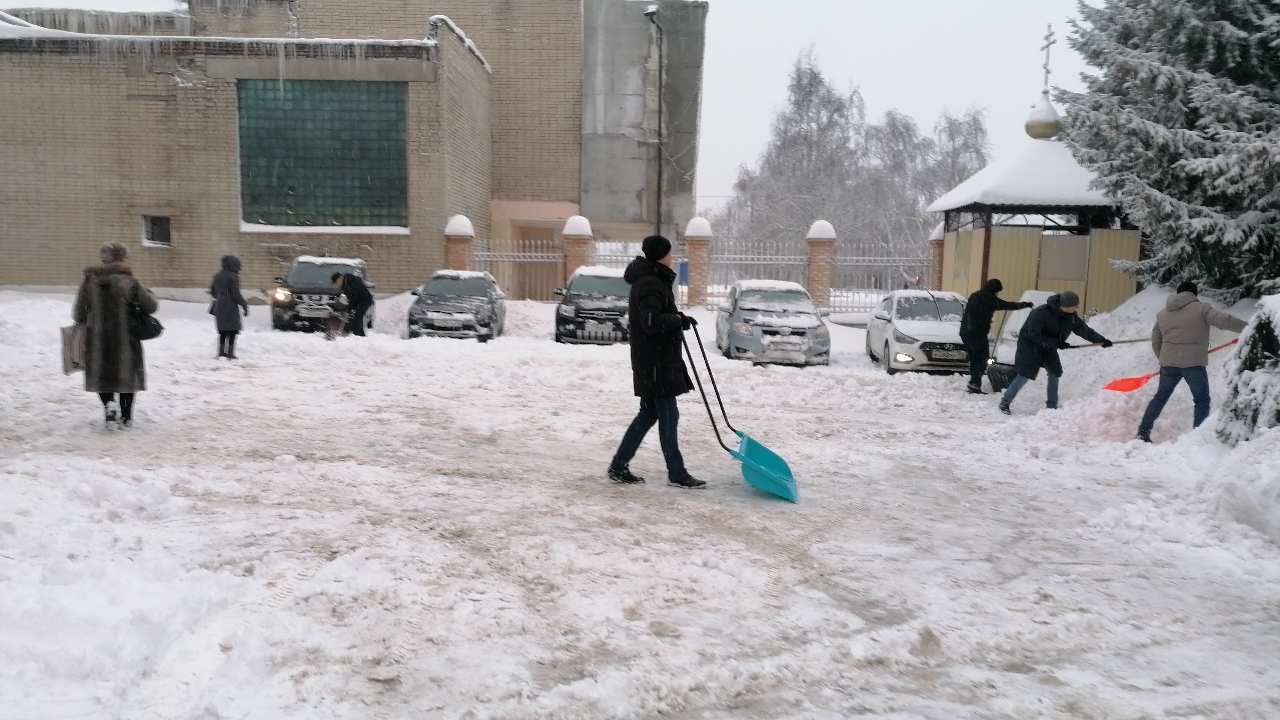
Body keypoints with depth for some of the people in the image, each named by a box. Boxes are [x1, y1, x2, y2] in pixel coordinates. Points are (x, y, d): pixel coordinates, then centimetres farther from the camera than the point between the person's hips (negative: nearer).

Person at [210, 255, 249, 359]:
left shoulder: (218, 276, 11)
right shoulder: (233, 276, -12)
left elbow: (212, 291, 19)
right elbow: (236, 294, -15)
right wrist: (245, 306, -8)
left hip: (219, 307, 8)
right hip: (230, 307, -8)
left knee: (223, 330, 17)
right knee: (232, 331, -2)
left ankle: (221, 351, 19)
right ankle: (230, 352, -4)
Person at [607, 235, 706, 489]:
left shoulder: (650, 280, 16)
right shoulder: (650, 284, -18)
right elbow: (650, 322, -26)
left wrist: (677, 319, 4)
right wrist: (679, 319, -15)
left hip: (657, 360, 11)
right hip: (655, 362, -11)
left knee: (648, 414, 14)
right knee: (668, 416, -2)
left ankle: (619, 467, 17)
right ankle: (677, 473, 8)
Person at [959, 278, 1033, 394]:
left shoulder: (975, 296, 18)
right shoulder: (988, 298, -8)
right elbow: (1008, 305, -5)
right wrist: (1026, 304, 6)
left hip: (965, 332, 8)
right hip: (977, 333, -8)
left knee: (974, 359, 14)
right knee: (982, 360, -3)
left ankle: (973, 385, 12)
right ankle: (974, 385, -12)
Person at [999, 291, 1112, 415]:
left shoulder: (1071, 316, -8)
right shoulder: (1041, 313, -31)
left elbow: (1084, 329, 7)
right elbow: (1034, 335, -30)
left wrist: (1101, 340, 7)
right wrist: (1056, 343, -31)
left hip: (1049, 348, 8)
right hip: (1030, 345, -8)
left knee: (1055, 373, 8)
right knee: (1025, 375, -13)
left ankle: (1052, 406, 21)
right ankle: (1005, 402, -3)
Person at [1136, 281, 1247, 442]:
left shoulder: (1162, 314, 15)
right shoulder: (1200, 308, -1)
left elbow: (1155, 342, 18)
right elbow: (1224, 321, -12)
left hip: (1169, 363, 5)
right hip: (1193, 363, -5)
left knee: (1161, 396, 16)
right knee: (1202, 400, 7)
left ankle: (1143, 432, 15)